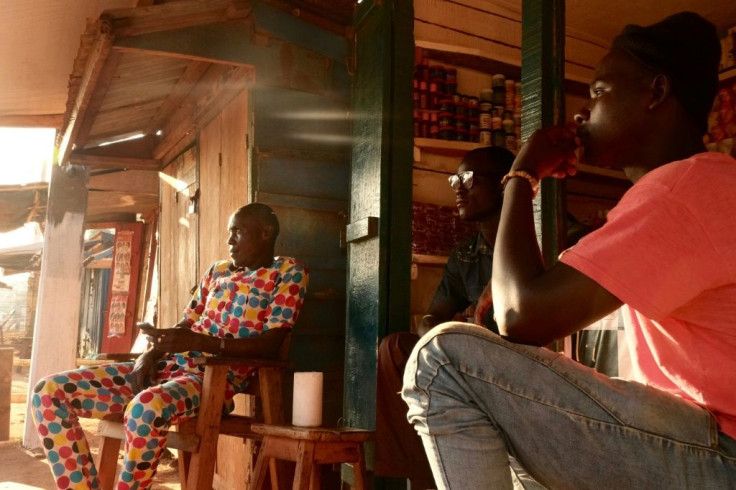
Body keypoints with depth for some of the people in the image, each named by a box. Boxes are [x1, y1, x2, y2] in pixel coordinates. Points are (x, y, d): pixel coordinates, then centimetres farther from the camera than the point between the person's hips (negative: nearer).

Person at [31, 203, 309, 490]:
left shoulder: (289, 273, 2)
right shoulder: (217, 270, 22)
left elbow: (271, 345, -10)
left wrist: (199, 342, -21)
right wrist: (152, 353, -1)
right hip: (170, 367, 8)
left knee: (146, 407, -41)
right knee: (49, 392, -7)